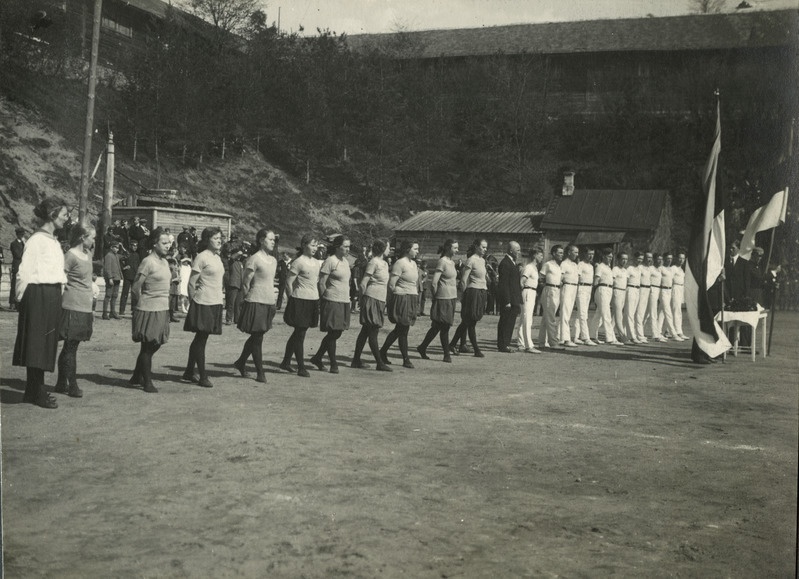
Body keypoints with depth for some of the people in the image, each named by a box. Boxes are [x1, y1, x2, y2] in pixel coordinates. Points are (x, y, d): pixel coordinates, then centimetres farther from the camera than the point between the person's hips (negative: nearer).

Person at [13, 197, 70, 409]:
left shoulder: (54, 241, 14)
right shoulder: (37, 240, -13)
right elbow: (24, 272, -12)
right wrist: (21, 298, -8)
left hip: (53, 296, 9)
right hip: (39, 295, -9)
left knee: (46, 344, 11)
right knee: (37, 342, -3)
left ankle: (33, 390, 20)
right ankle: (38, 393, 3)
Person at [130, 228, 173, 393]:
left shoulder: (164, 262, 11)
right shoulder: (148, 262, -14)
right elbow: (135, 288, -12)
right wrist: (142, 304, -4)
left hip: (162, 310, 8)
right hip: (149, 311, -8)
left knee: (154, 346, 14)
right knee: (147, 347, 2)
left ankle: (136, 377, 28)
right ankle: (147, 382, 11)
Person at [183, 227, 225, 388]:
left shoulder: (217, 258, 13)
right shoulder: (202, 257, -11)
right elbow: (191, 283, -10)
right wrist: (193, 302, -6)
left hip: (215, 303, 8)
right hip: (203, 303, -8)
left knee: (200, 339, 14)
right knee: (201, 340, -2)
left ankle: (189, 372, 24)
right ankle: (203, 376, 2)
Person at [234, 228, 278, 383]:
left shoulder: (273, 260, 10)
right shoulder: (254, 259, -12)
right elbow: (245, 283, -9)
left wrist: (272, 298, 16)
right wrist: (249, 298, -2)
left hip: (269, 303, 7)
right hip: (256, 302, -7)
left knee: (256, 337, 15)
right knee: (257, 338, -1)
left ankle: (241, 362, 33)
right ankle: (260, 373, 6)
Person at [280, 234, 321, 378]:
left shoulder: (317, 263, 10)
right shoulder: (298, 262, -11)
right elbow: (288, 282, -10)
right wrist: (292, 299, -4)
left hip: (313, 301, 7)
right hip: (300, 301, -7)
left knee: (298, 333, 15)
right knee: (300, 334, -2)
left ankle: (286, 362, 27)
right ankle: (301, 367, 3)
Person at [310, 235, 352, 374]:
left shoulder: (345, 262, 13)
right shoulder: (330, 261, -12)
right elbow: (321, 283, -11)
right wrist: (324, 300, -7)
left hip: (344, 301, 8)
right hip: (332, 302, -8)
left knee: (336, 333, 11)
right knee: (333, 333, -2)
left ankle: (317, 357, 25)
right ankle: (333, 364, 8)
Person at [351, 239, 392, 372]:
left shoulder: (384, 264, 15)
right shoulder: (373, 262, -12)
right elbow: (363, 284, -13)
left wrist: (385, 301, 16)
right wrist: (364, 299, -6)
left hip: (379, 301, 9)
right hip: (372, 299, -9)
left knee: (365, 331, 12)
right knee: (373, 332, -5)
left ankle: (356, 360, 18)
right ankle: (380, 363, -4)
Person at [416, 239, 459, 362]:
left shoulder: (452, 262, 14)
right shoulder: (442, 262, -13)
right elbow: (433, 282, -16)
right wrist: (435, 296, -5)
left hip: (451, 298, 8)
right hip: (443, 299, -8)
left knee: (437, 326, 11)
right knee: (444, 327, -2)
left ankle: (422, 348, 19)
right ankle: (447, 354, 4)